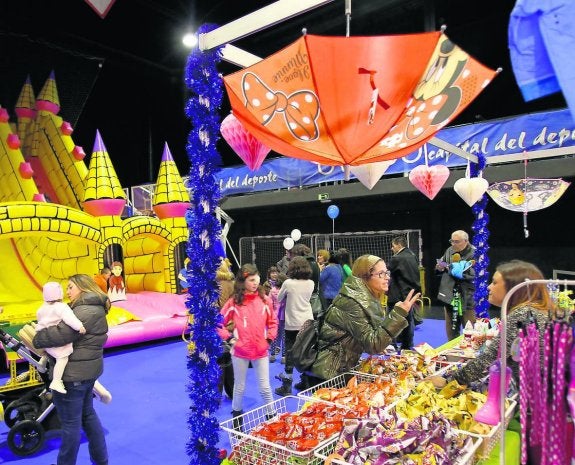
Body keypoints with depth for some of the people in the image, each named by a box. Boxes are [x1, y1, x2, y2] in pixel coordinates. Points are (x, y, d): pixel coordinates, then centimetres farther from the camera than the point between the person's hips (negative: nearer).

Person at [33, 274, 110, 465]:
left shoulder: (86, 312, -22)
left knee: (70, 423, 6)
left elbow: (61, 334, -27)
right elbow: (64, 327, 11)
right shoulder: (92, 308, 12)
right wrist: (40, 331, -1)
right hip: (87, 370, 11)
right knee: (88, 414, 22)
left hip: (73, 374, -11)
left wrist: (35, 338, -12)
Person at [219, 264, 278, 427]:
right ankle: (236, 418, 35)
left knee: (265, 387, 8)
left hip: (261, 351, 1)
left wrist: (269, 339, 3)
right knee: (239, 387, 15)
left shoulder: (265, 300, -2)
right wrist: (229, 339, -6)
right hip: (240, 352, -1)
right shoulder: (234, 302, -8)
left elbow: (273, 322, 10)